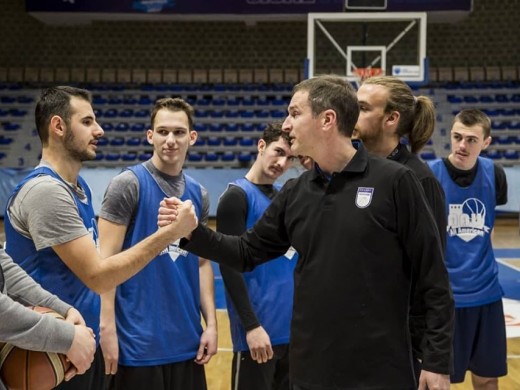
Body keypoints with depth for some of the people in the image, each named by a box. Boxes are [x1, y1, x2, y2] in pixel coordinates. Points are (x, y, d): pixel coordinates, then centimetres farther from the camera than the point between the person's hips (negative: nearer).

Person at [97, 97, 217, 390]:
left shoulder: (199, 194, 9)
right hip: (138, 340, -5)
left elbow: (202, 262, 13)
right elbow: (106, 260, -11)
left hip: (187, 339, 6)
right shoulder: (128, 184, -8)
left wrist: (211, 322, 6)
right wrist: (107, 327, -16)